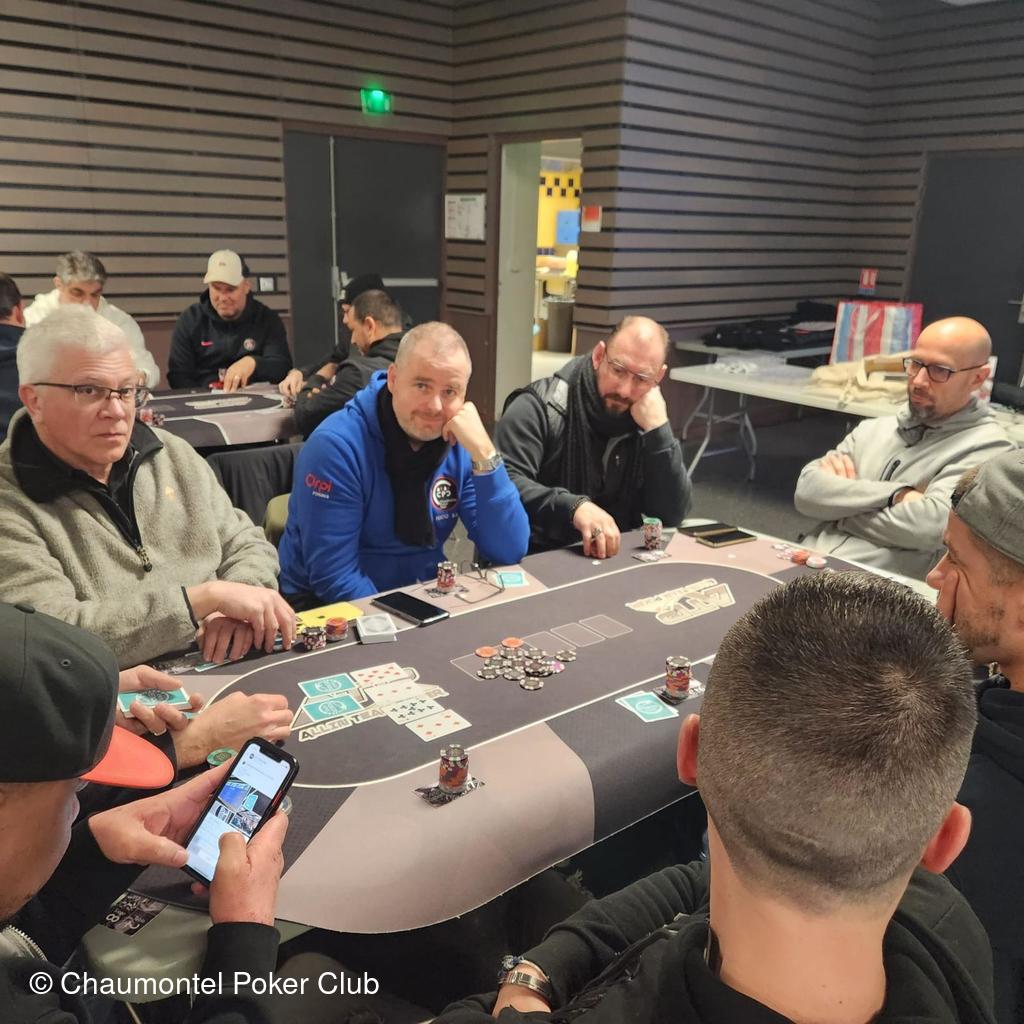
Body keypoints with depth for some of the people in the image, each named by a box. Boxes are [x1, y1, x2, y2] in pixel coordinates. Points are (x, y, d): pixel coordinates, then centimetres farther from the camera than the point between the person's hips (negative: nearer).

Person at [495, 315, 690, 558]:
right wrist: (573, 506, -33)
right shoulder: (539, 408, -10)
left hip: (615, 559, 4)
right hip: (535, 560, -3)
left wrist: (658, 429, -10)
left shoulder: (645, 420, 5)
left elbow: (672, 515, -2)